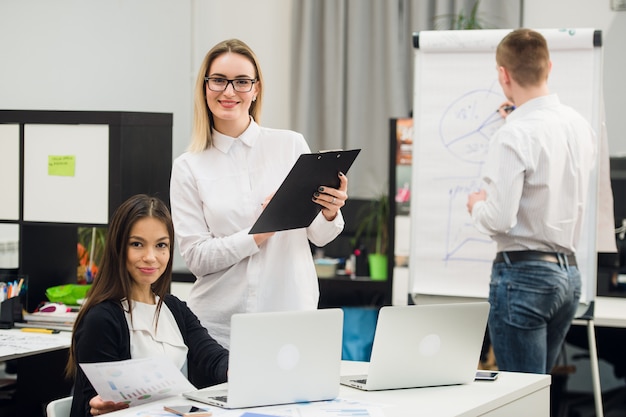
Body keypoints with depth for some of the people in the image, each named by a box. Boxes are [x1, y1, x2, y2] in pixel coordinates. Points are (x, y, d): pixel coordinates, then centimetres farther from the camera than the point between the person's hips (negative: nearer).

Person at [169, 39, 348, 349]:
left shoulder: (291, 145, 2)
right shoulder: (188, 168, 2)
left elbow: (319, 237, 7)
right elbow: (196, 257, -4)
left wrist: (330, 215, -15)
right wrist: (260, 234, -17)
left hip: (291, 316, 0)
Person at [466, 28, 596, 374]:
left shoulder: (513, 136, -16)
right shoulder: (580, 126, 8)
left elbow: (500, 219, -21)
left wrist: (477, 205, 2)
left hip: (523, 272, -8)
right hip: (568, 273, 8)